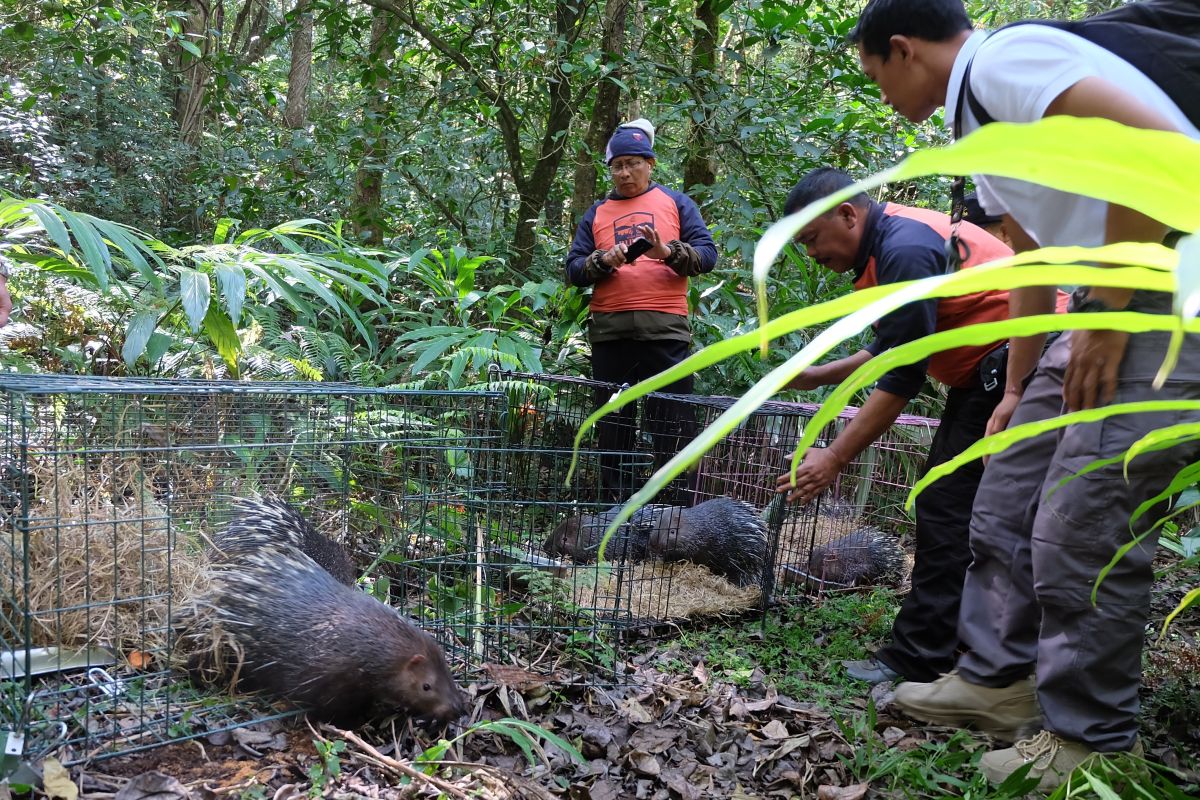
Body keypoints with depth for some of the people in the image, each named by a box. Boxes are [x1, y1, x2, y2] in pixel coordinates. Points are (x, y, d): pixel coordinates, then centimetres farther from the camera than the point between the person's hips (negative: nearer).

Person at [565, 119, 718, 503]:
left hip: (665, 328, -2)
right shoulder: (596, 213, 18)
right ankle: (617, 504, 15)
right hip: (610, 330, 3)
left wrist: (668, 252, -17)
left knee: (672, 422, -2)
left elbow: (707, 254, 2)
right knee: (613, 423, 6)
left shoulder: (676, 202, 12)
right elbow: (573, 269, 10)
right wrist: (604, 261, -10)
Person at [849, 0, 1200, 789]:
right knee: (1009, 495, 11)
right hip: (1109, 307, 10)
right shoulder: (978, 124, 19)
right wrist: (1019, 388, 27)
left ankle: (1092, 739, 9)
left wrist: (1108, 311, -20)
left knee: (1082, 524, -8)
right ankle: (1000, 679, 24)